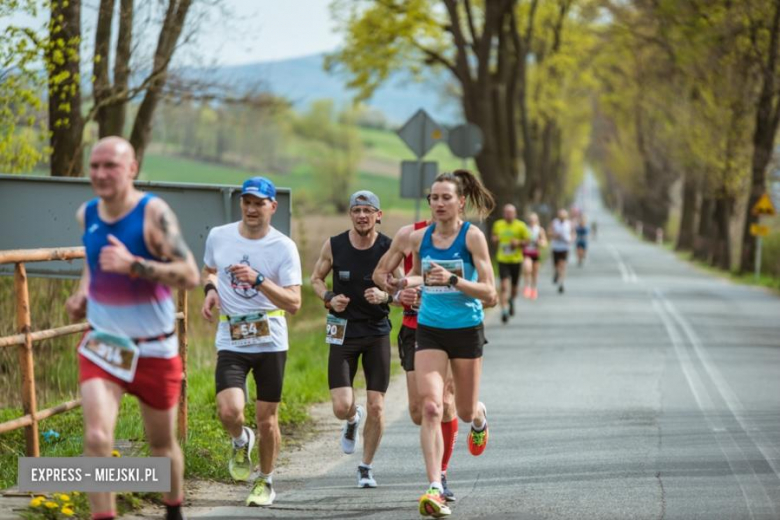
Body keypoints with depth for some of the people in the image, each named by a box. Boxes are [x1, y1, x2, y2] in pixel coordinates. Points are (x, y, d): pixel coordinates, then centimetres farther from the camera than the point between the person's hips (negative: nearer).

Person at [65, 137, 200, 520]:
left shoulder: (153, 212, -17)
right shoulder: (87, 214, -1)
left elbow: (189, 276, -24)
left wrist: (133, 265, -34)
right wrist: (82, 293, 4)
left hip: (154, 349, -3)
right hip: (102, 345, 3)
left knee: (162, 444, 16)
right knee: (96, 439, -19)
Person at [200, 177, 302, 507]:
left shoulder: (283, 247, -7)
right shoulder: (218, 236, 2)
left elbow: (293, 303, -14)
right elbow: (208, 270, 24)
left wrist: (258, 281, -27)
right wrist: (210, 289, 1)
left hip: (271, 342, -1)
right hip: (231, 342, 1)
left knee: (267, 420, 4)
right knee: (229, 411, -19)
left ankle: (265, 482, 28)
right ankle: (241, 442, 17)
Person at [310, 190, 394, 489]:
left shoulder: (389, 248, -6)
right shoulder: (333, 246, -3)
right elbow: (316, 278, 12)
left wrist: (386, 296, -20)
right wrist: (328, 297, -8)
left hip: (377, 332, 0)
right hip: (343, 331, 0)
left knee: (376, 407, -1)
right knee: (342, 407, -9)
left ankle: (366, 467, 18)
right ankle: (352, 420, 30)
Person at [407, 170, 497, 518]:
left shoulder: (472, 237, -10)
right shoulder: (419, 238, 2)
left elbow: (490, 294, -15)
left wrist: (454, 280, -27)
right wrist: (407, 284, 2)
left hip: (467, 330, -2)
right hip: (429, 331, 2)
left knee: (465, 411, 12)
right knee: (430, 406, -16)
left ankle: (480, 419, 52)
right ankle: (434, 488, -19)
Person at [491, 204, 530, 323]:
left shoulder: (521, 226, -3)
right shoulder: (498, 225, 4)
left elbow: (527, 240, 1)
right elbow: (494, 238, 19)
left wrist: (518, 242, -19)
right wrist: (495, 240, -5)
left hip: (516, 260, 0)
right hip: (502, 260, 0)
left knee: (514, 287, 13)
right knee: (504, 286, -14)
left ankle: (511, 301, 45)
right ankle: (504, 311, -16)